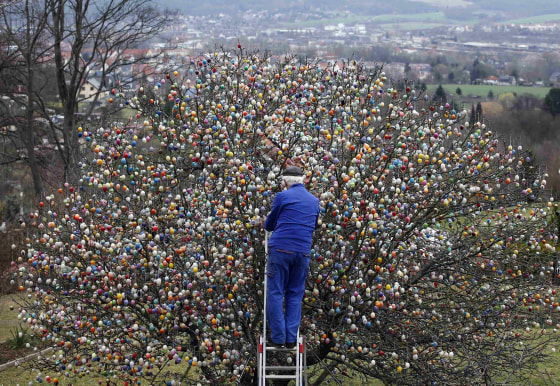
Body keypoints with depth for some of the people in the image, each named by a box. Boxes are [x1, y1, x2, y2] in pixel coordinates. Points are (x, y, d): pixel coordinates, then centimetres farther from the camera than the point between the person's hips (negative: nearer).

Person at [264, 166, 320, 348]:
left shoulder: (283, 196, -1)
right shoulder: (314, 200, 14)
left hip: (280, 250, -4)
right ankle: (291, 338, 6)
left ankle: (278, 337, 0)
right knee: (295, 295, 11)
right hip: (303, 251, 4)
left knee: (275, 293, 2)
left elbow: (269, 225, 8)